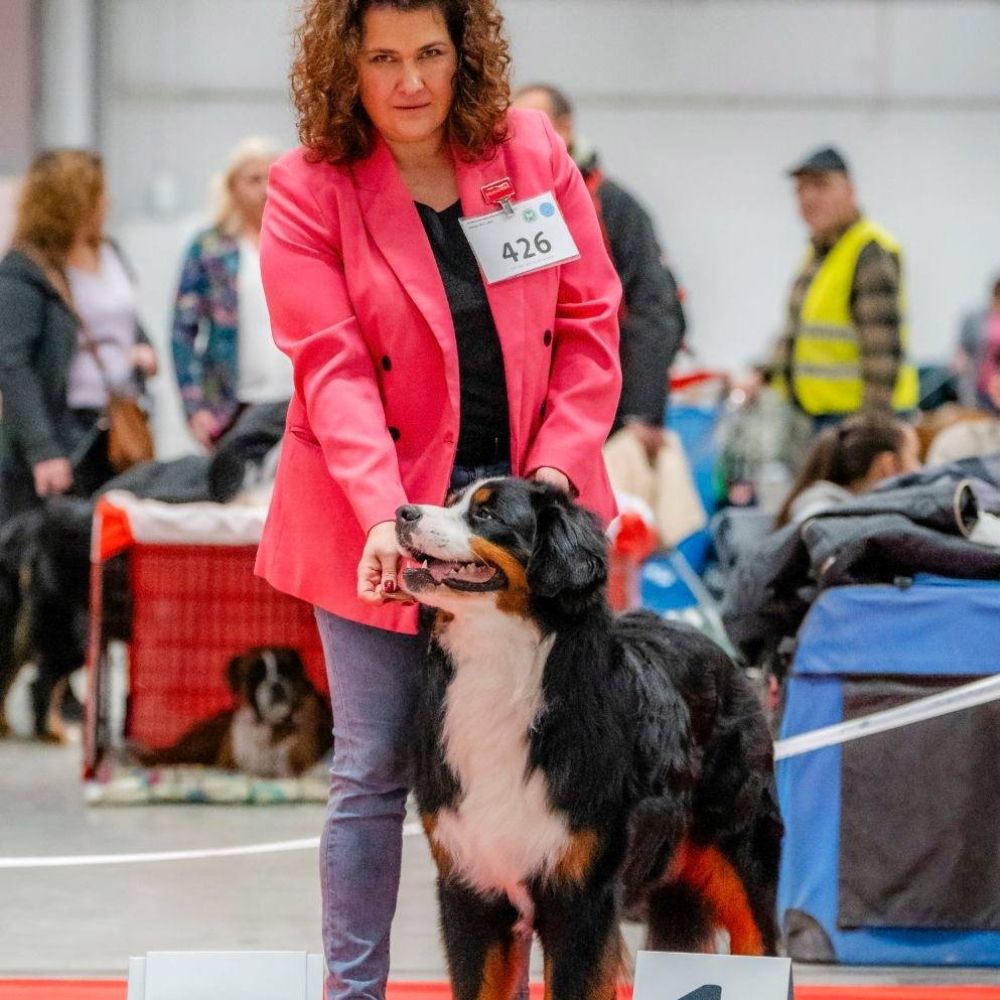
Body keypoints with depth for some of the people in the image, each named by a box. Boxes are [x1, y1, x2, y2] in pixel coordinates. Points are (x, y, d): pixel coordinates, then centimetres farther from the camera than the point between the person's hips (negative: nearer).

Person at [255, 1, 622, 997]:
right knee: (375, 768, 0)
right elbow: (331, 366, -13)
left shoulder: (531, 151, 2)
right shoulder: (308, 190, -6)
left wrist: (557, 469, -7)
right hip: (376, 514, -2)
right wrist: (382, 515, -25)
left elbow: (590, 324, 5)